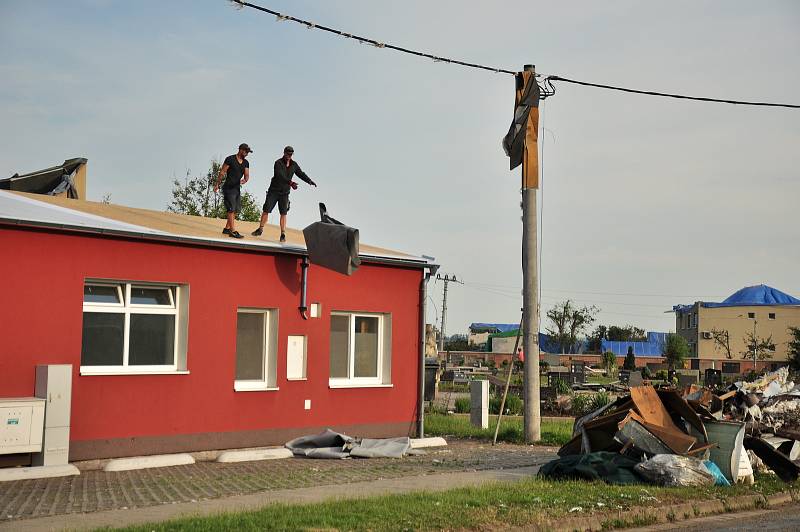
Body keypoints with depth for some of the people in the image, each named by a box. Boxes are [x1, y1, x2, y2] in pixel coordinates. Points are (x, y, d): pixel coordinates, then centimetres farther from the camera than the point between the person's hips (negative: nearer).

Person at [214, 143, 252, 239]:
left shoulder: (246, 163, 9)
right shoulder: (230, 159, -9)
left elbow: (247, 175, 8)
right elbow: (222, 172, -8)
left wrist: (244, 180, -12)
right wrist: (217, 184, -8)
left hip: (237, 188, 7)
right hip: (228, 188, -7)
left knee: (236, 210, 9)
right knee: (231, 210, -11)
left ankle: (227, 229, 19)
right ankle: (233, 232, -13)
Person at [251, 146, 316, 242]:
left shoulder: (294, 164, 6)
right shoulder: (278, 163, -12)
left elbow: (301, 174, 13)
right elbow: (280, 175, -26)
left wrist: (309, 181, -5)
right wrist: (290, 183, -40)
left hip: (285, 193, 3)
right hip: (274, 191, -3)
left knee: (283, 213, -4)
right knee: (266, 210, 0)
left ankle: (283, 234, -4)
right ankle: (260, 229, 14)